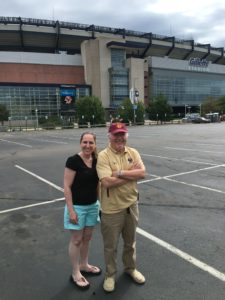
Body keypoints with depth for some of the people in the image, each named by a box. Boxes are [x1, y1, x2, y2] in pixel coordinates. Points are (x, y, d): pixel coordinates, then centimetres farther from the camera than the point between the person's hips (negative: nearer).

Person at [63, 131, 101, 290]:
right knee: (77, 240, 9)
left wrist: (99, 203, 11)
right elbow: (67, 186, -17)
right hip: (77, 206, -6)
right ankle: (75, 273, 28)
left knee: (87, 237, 20)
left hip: (92, 206, 6)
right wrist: (71, 210, -18)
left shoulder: (96, 161, 0)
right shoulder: (73, 161, -18)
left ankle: (84, 265, 41)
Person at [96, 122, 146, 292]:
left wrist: (120, 173, -22)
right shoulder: (103, 156, -16)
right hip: (112, 209, -4)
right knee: (110, 245, 14)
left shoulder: (133, 152, 0)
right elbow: (107, 182, -27)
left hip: (131, 205, 5)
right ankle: (110, 275, 38)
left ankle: (130, 268, 48)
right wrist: (132, 174, -18)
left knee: (130, 241, 24)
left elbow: (143, 173, -13)